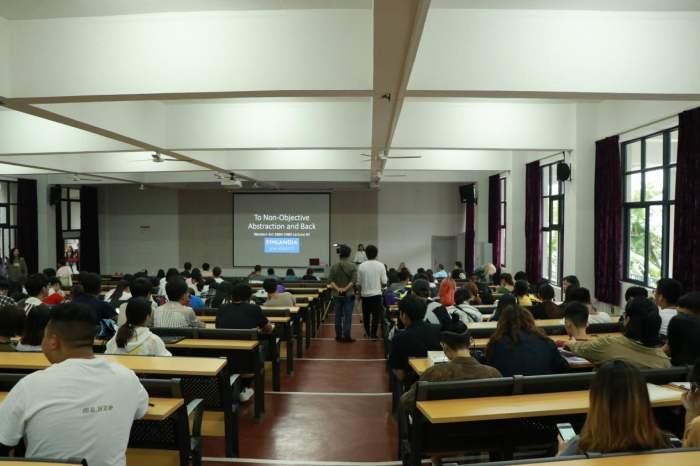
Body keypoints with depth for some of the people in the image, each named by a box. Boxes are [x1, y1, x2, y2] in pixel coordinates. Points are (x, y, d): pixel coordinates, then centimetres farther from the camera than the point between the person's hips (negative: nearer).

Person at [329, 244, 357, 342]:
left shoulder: (334, 266, 1)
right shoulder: (353, 266, -7)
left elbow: (331, 280, -5)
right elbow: (354, 281, -15)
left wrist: (337, 289, -12)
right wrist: (345, 289, -16)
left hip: (337, 295, 3)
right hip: (348, 295, -3)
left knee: (338, 316, 11)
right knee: (347, 316, 2)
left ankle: (338, 336, 17)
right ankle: (347, 336, 3)